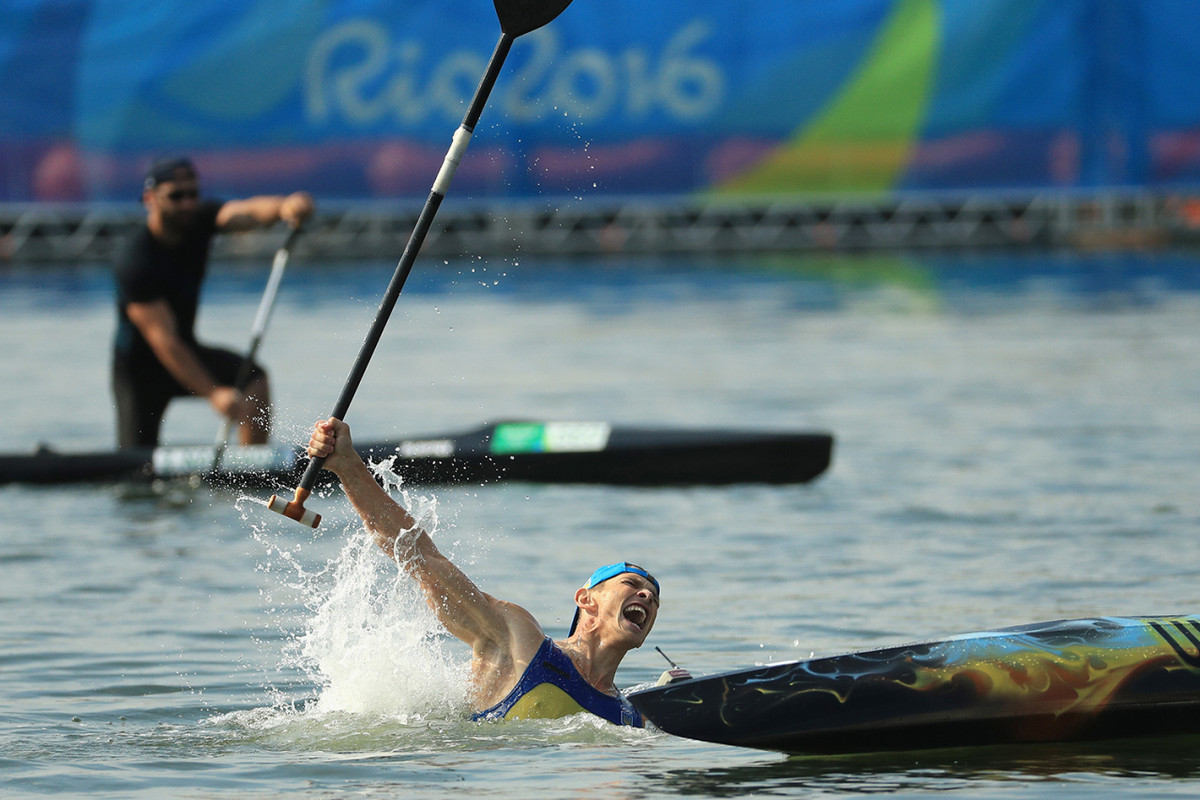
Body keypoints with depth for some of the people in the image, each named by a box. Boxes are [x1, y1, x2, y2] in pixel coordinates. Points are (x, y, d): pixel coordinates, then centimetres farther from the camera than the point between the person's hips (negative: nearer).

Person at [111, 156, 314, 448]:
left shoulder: (198, 220, -11)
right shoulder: (135, 263, -29)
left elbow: (247, 212, -31)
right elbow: (163, 339, -32)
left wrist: (284, 206, -57)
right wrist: (213, 394, -39)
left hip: (187, 351, 6)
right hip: (140, 367, -6)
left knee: (254, 379, -19)